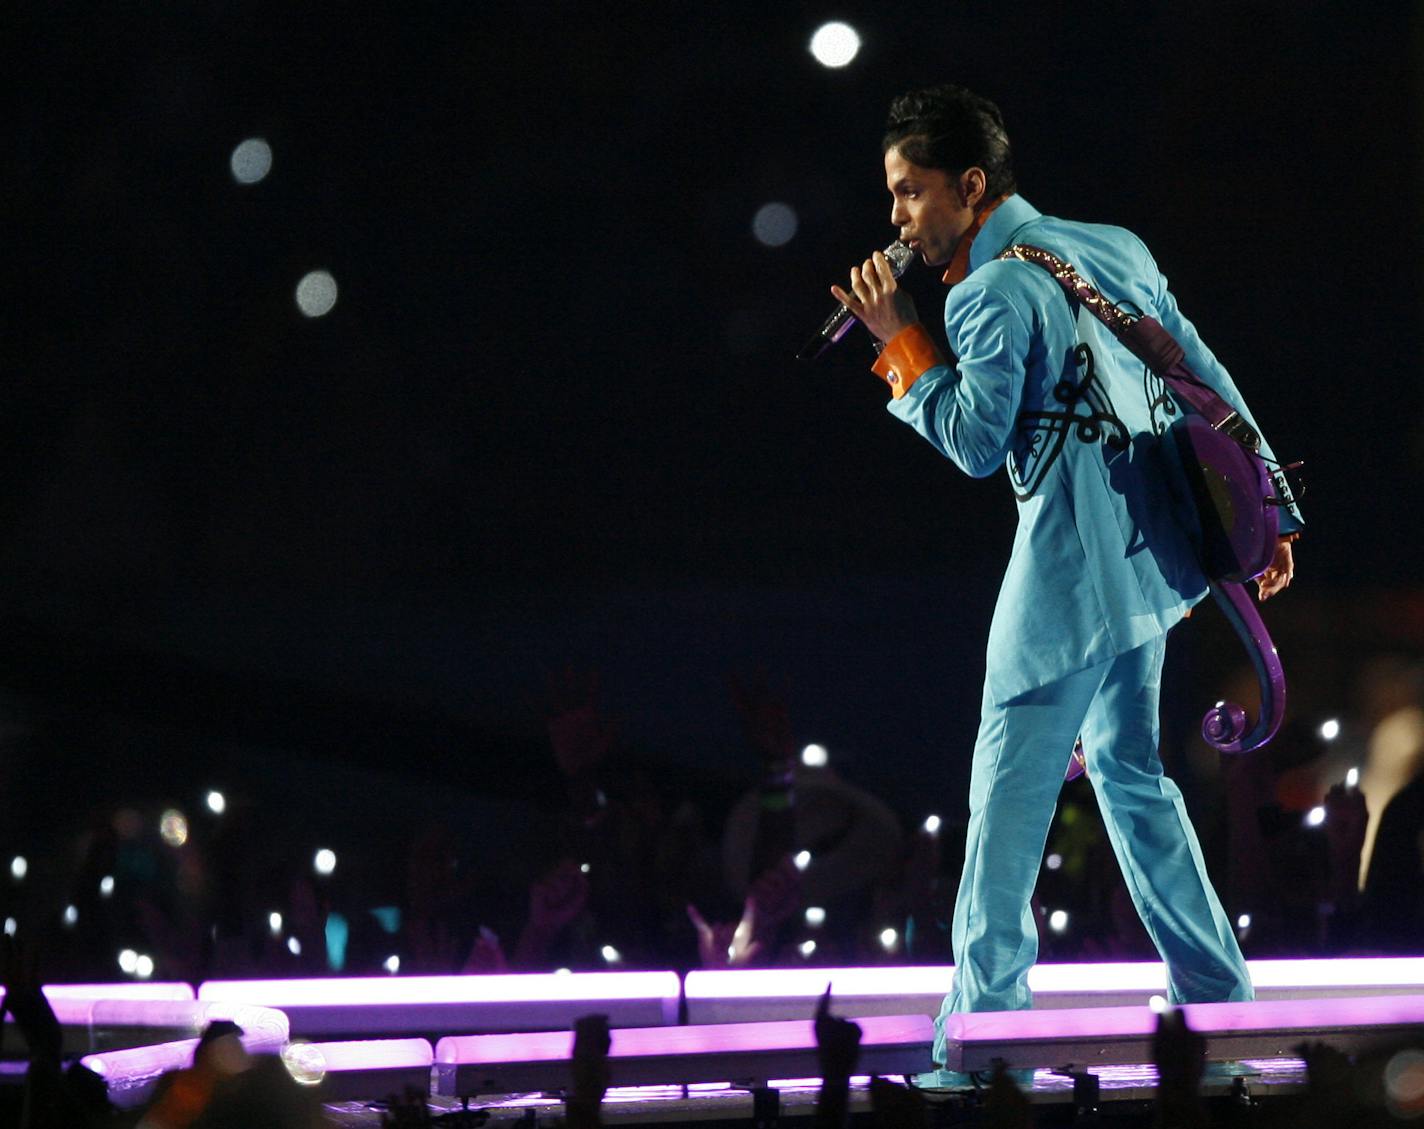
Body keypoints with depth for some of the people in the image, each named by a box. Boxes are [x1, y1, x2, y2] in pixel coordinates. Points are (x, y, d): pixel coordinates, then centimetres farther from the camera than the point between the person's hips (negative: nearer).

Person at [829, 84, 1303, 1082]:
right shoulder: (1114, 248, 12)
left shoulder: (991, 294, -12)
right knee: (1129, 770, 19)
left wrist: (904, 343, -4)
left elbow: (977, 444, -13)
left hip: (1069, 578, -9)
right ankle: (1219, 1002, 21)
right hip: (1149, 557, 9)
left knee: (1009, 796, -4)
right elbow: (1209, 381, 14)